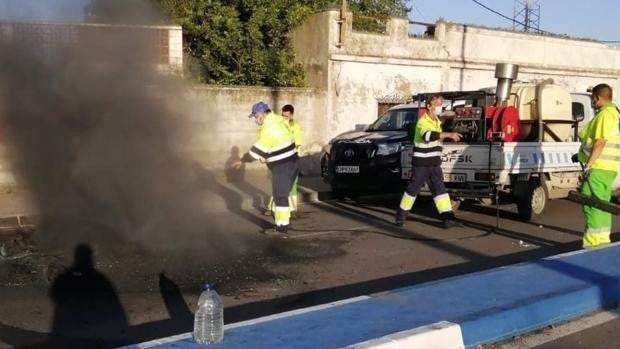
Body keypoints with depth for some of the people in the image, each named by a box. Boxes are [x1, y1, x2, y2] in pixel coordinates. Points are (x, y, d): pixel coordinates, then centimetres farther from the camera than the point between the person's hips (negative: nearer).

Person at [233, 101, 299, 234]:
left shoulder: (268, 128, -21)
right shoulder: (279, 120, 6)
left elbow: (257, 150, -18)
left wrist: (242, 160, -6)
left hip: (282, 167, -9)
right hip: (292, 162, 9)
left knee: (280, 196, -2)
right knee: (283, 194, 20)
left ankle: (282, 226, 3)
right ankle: (285, 218, 30)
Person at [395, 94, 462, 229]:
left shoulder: (437, 121, 11)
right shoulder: (422, 121, -17)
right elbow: (429, 135, -39)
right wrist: (449, 134, -43)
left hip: (434, 163, 7)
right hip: (421, 163, -7)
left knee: (440, 188, 0)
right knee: (413, 188, 2)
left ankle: (447, 217, -3)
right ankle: (401, 214, 18)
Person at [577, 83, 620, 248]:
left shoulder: (605, 114, -15)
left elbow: (600, 142, -22)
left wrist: (588, 164, -22)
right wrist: (584, 157, 27)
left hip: (599, 168, -11)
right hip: (607, 167, 11)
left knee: (592, 204, -9)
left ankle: (593, 242, -8)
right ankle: (602, 240, 22)